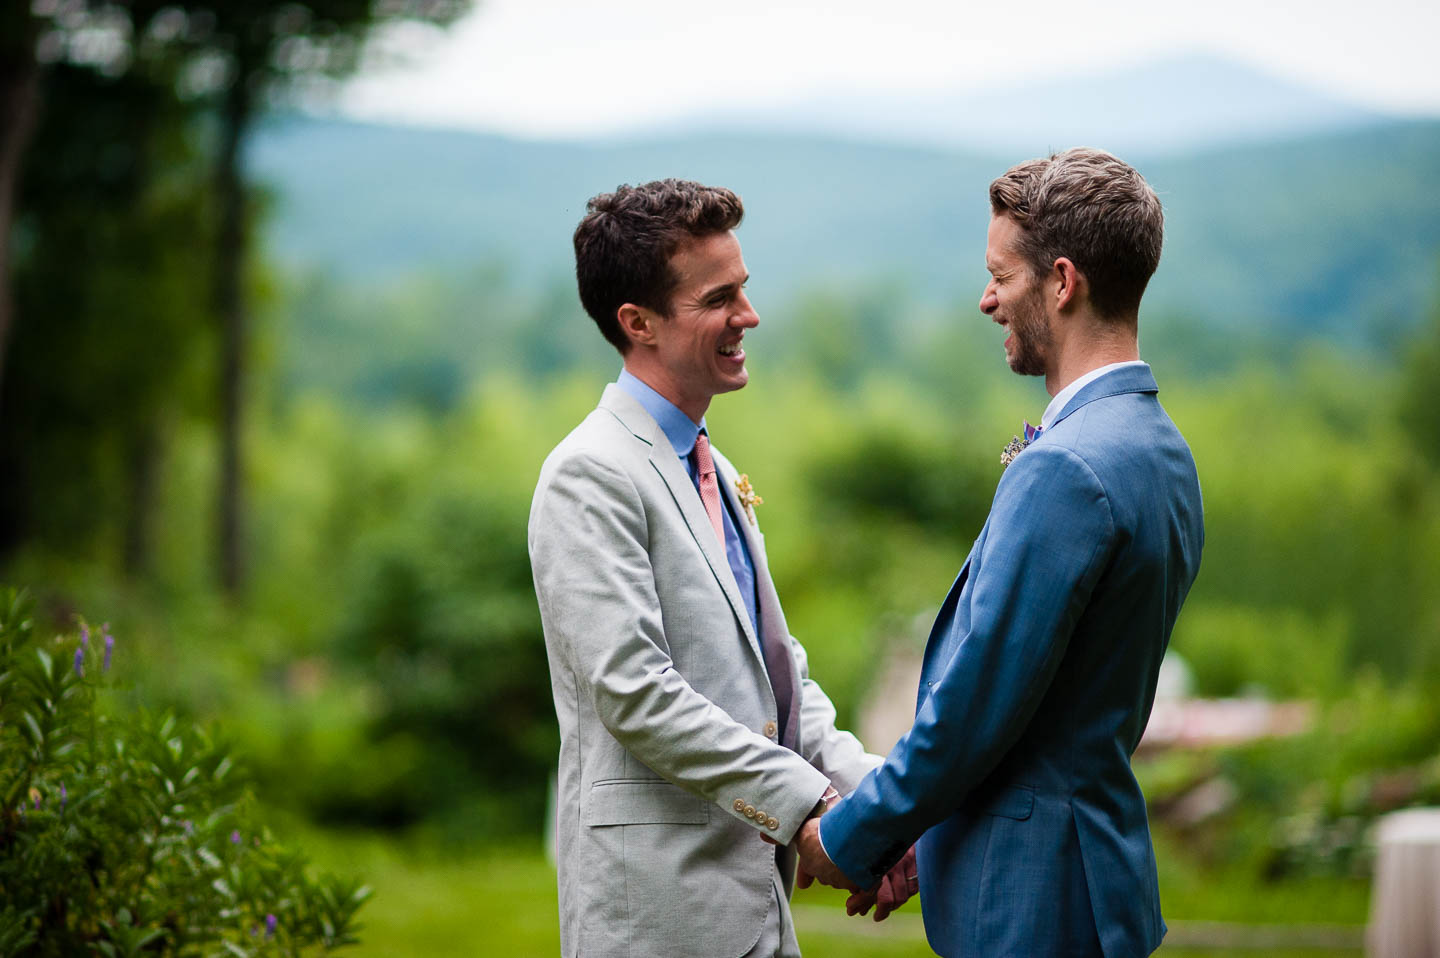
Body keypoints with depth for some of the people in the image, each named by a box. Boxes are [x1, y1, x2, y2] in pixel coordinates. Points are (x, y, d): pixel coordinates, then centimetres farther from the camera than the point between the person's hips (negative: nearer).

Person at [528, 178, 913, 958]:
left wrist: (866, 790, 0)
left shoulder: (716, 475, 18)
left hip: (752, 890, 8)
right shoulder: (591, 477, -11)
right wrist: (810, 804, -19)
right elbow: (633, 690, -20)